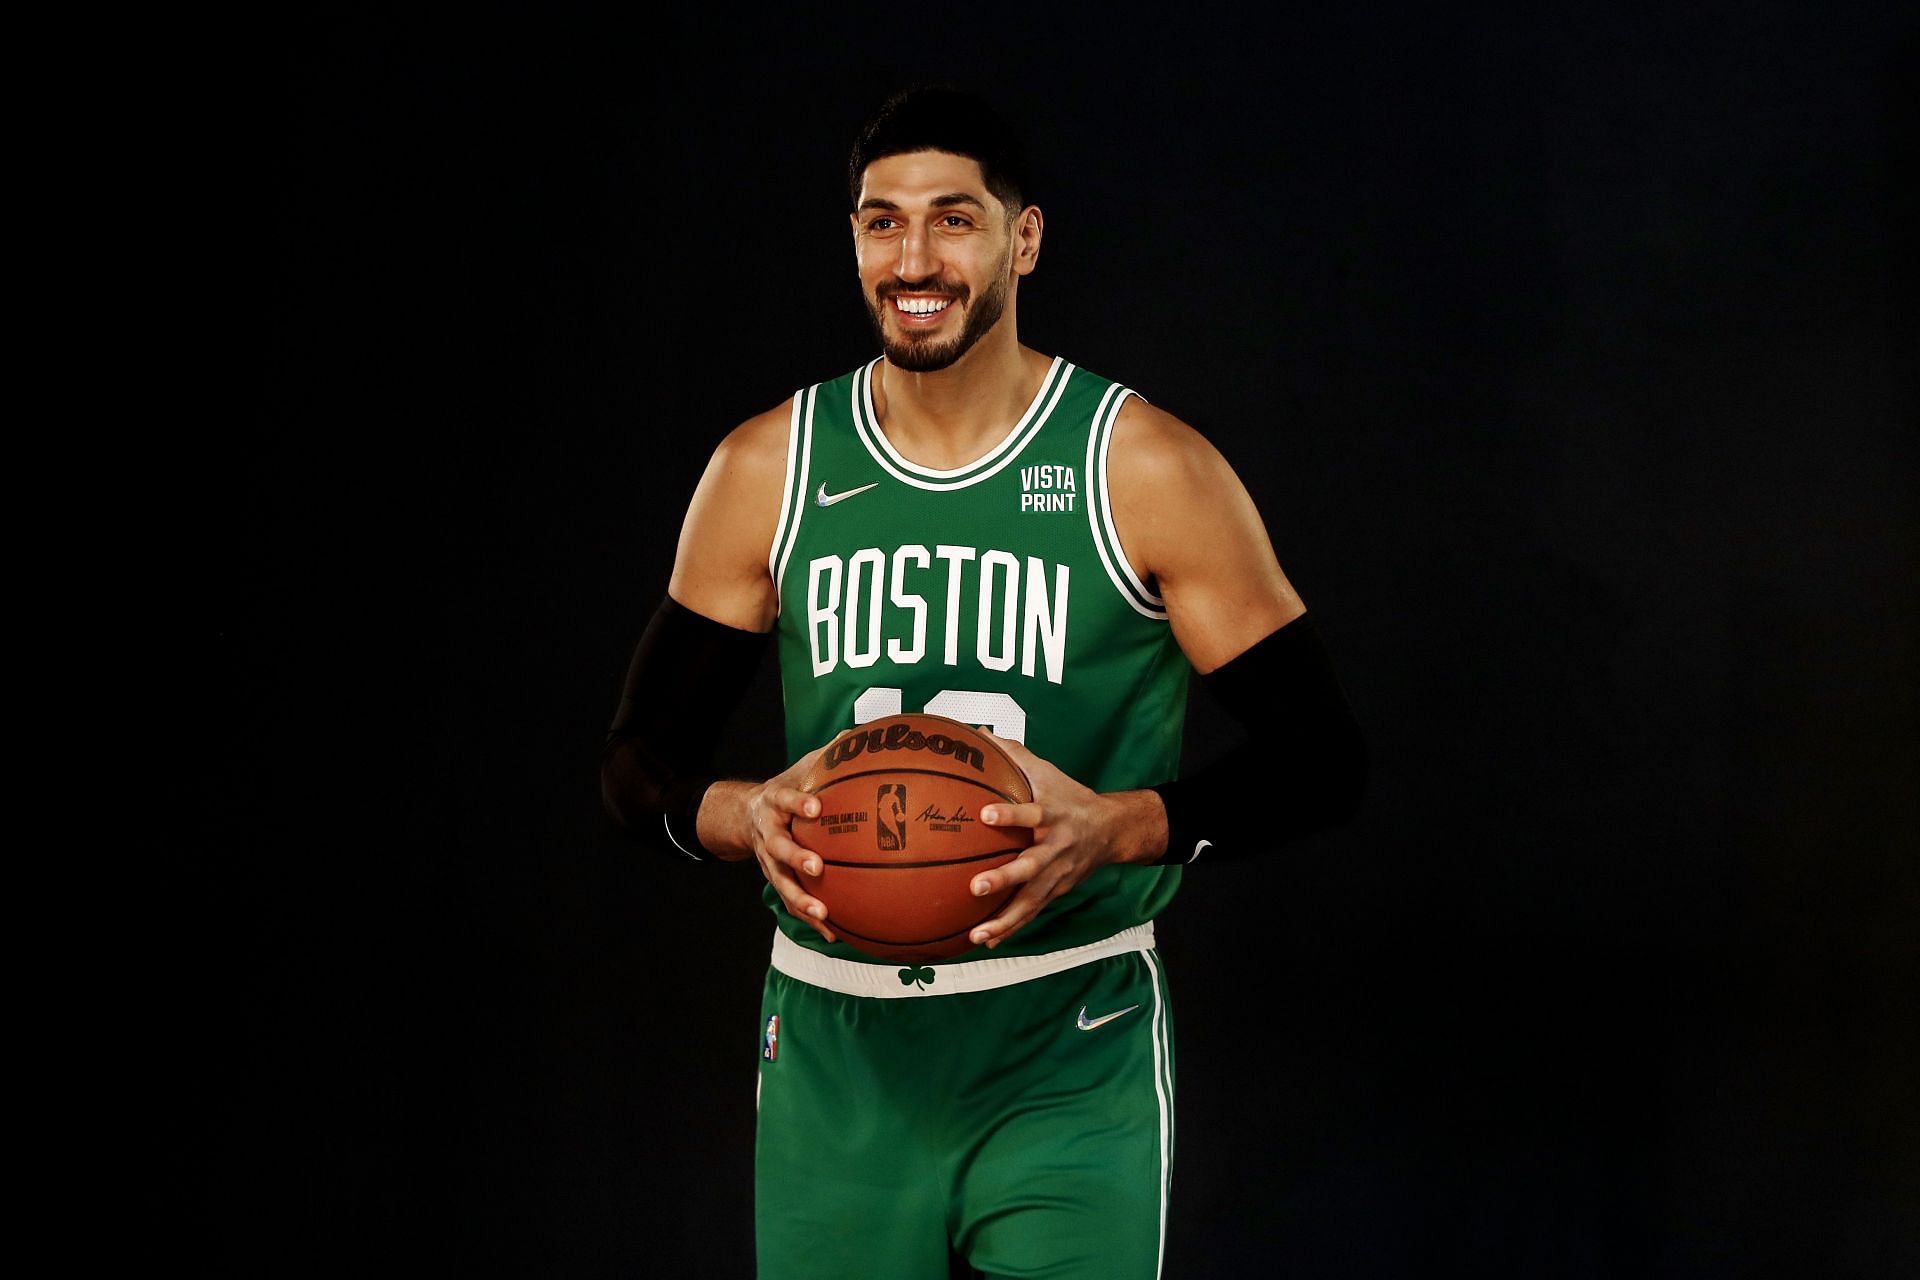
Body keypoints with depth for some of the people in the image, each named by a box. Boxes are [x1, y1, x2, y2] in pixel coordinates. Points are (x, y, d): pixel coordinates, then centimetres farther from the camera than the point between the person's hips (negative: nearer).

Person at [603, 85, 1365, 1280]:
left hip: (1070, 1062, -2)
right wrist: (745, 816, -15)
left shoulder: (1148, 471, -6)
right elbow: (641, 756, 7)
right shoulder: (767, 469, 2)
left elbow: (1321, 758, -5)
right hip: (837, 1055, 3)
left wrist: (1122, 828, -22)